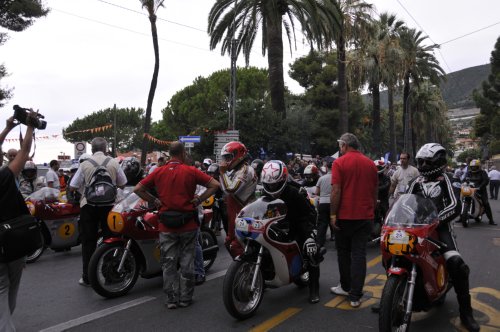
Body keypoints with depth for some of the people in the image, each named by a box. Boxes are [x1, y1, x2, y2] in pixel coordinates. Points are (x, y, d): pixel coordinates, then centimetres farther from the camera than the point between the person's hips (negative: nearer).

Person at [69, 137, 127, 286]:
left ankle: (87, 277, 12)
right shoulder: (113, 163, -2)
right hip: (109, 205, 1)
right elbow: (122, 184, 6)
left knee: (88, 241, 8)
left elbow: (72, 187, 0)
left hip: (88, 205, 0)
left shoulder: (85, 164, -3)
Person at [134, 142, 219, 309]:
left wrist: (155, 201, 4)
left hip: (166, 226, 2)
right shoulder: (191, 171, -7)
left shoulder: (159, 172, 0)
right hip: (188, 225, -1)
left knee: (169, 263, 11)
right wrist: (199, 199, -5)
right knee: (187, 262, 10)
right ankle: (185, 298, 18)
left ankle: (171, 299, 16)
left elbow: (138, 189, 0)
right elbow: (215, 184, -10)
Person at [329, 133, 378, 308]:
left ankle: (346, 287, 28)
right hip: (365, 216, 3)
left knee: (344, 252, 14)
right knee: (359, 254, 4)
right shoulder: (370, 164, 5)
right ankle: (355, 295, 4)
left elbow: (336, 191, -14)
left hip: (345, 216, -3)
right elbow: (375, 191, 11)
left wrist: (333, 215, -9)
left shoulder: (340, 163, -9)